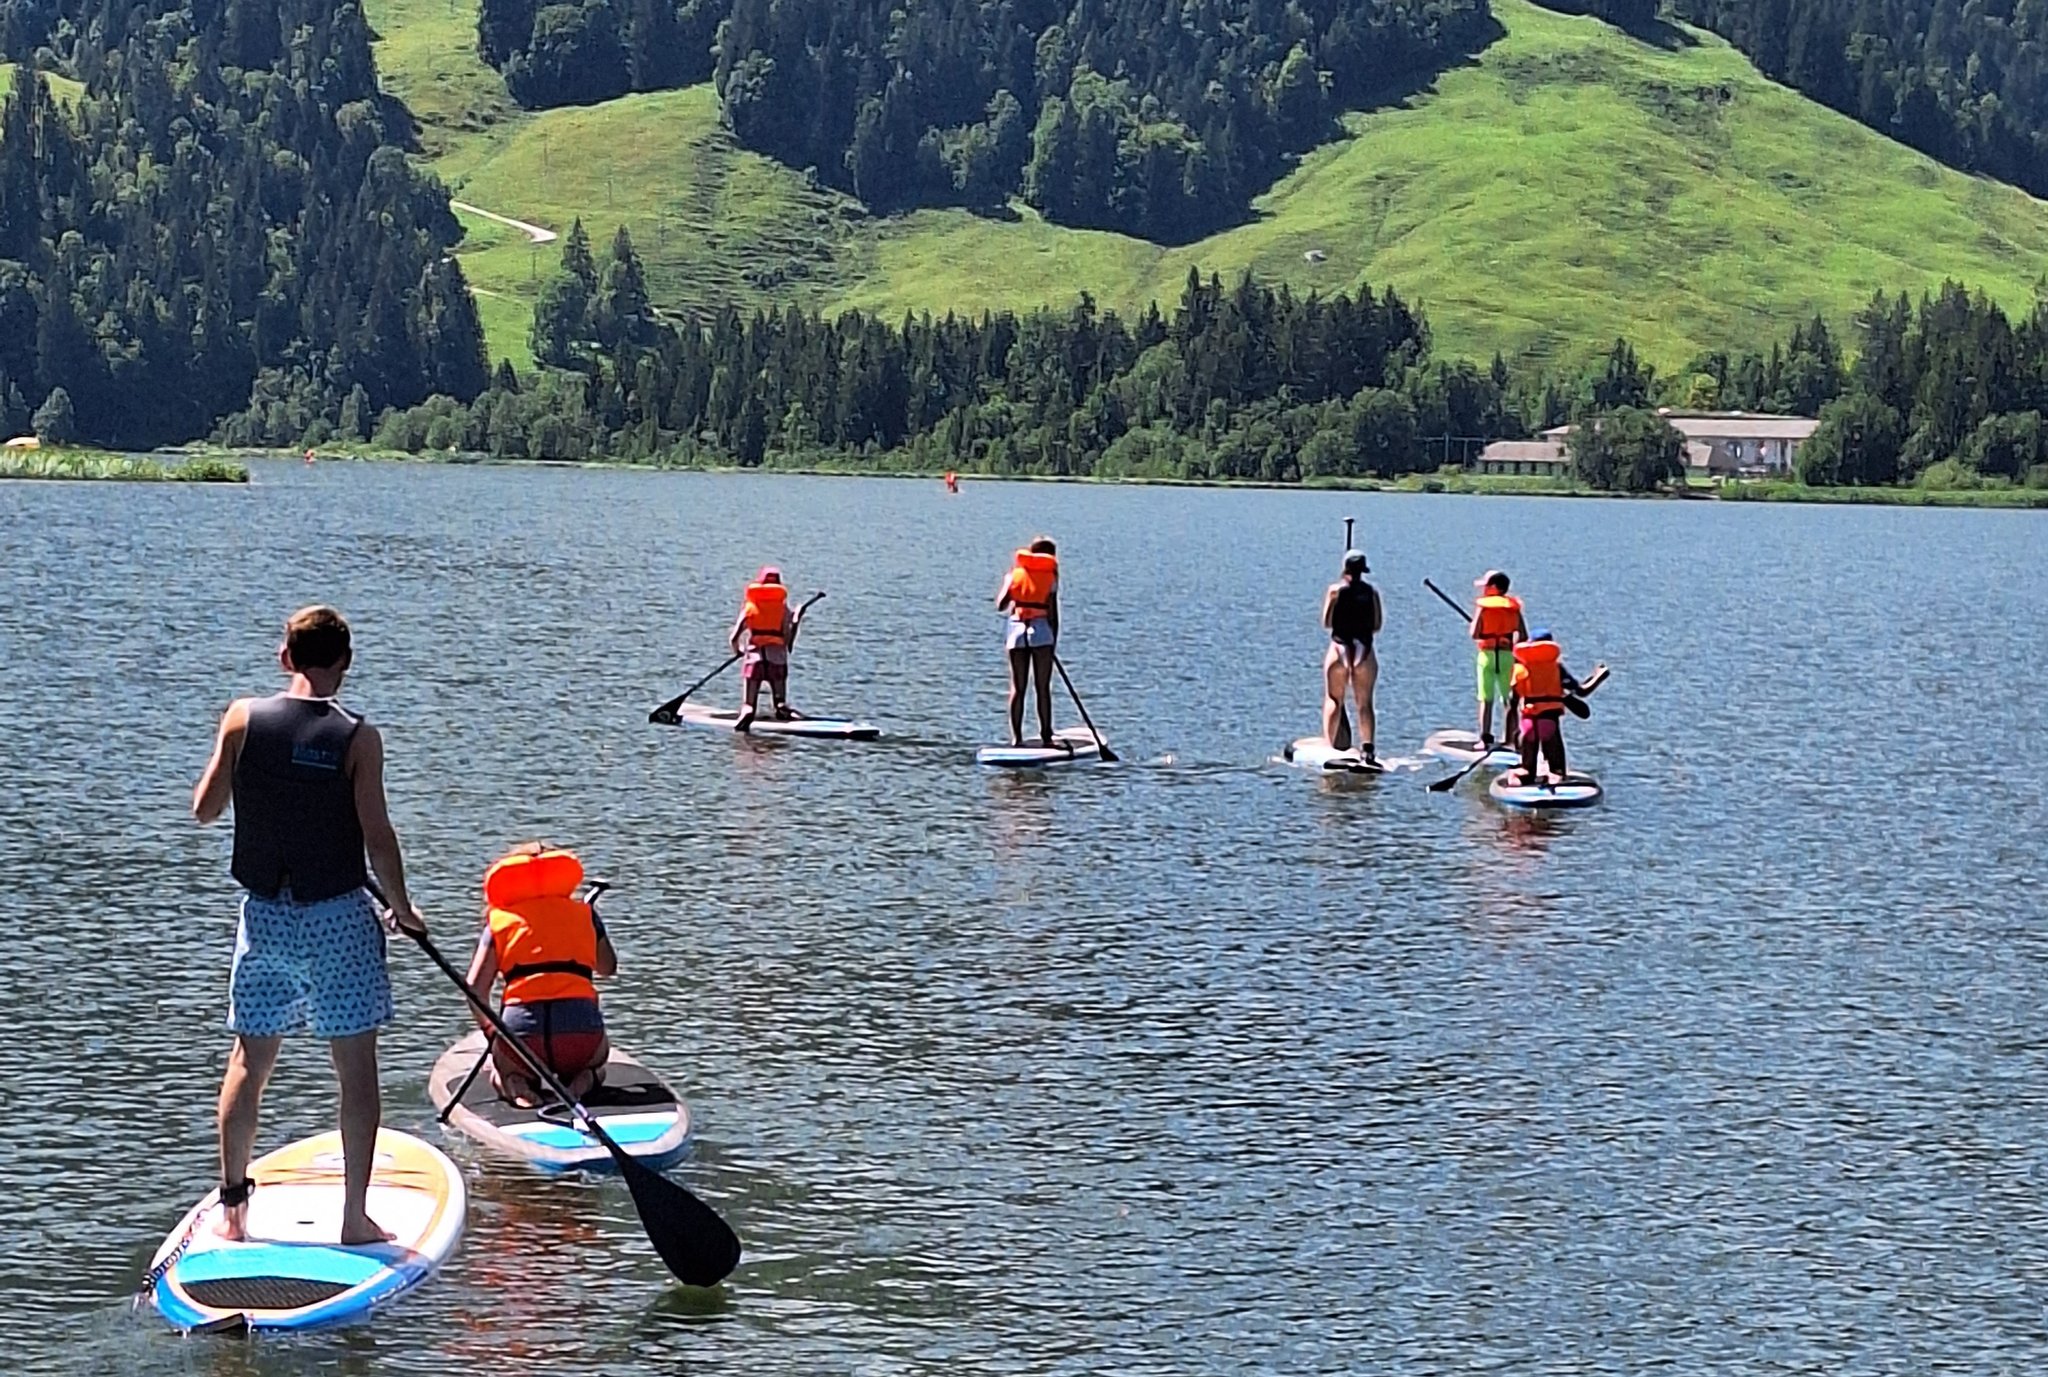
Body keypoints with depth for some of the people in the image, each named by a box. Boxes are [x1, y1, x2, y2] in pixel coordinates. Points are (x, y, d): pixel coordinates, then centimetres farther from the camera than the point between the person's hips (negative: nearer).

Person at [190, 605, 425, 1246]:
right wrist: (402, 908, 4)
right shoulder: (357, 738, -12)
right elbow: (377, 836, -11)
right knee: (356, 1066, 5)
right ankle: (355, 1216, 4)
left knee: (250, 1061, 14)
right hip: (338, 919, -3)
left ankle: (233, 1205, 17)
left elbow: (204, 809, 3)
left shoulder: (243, 718, -4)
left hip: (263, 915, 3)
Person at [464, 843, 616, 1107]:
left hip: (521, 1033, 0)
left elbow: (475, 989, 5)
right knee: (594, 1063, 36)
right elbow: (609, 967, 29)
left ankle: (516, 1085, -1)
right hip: (582, 1031, 0)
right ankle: (581, 1082, 1)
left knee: (502, 1067, 35)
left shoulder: (499, 919, 13)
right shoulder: (584, 913, 16)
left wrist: (489, 1031, 21)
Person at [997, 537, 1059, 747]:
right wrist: (1054, 641, 4)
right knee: (1043, 687, 2)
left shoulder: (1015, 573, 8)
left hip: (1016, 630, 2)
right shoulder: (1051, 577, 1)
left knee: (1017, 688, 5)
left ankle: (1016, 738, 2)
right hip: (1041, 630, -2)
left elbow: (1000, 605, 5)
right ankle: (1046, 737, 1)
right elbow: (1053, 613, -3)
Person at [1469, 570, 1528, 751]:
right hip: (1507, 656, 2)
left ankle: (1485, 739, -2)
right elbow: (1524, 636, 0)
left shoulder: (1483, 606, -5)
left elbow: (1474, 634, -9)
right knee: (1508, 700, 6)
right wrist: (1511, 645, 13)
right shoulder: (1513, 607, 3)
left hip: (1487, 655, -2)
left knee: (1486, 700, 4)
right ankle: (1510, 740, 1)